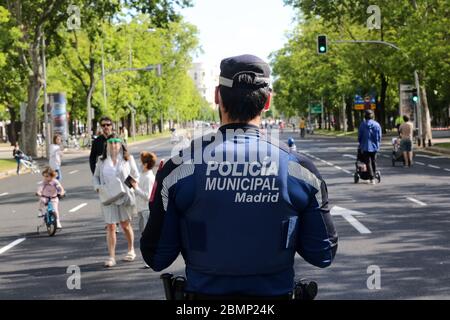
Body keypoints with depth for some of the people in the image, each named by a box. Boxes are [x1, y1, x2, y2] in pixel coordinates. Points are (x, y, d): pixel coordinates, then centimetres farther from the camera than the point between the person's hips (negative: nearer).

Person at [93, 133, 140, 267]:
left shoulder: (128, 159, 0)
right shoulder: (102, 161, 3)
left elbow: (136, 176, 7)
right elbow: (96, 176, 13)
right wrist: (97, 187, -5)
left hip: (124, 196, -1)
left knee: (125, 225, 11)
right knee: (110, 227, -3)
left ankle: (131, 250, 32)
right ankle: (111, 257, 0)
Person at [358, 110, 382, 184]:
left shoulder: (363, 124, -8)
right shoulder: (377, 125, -1)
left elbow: (359, 136, -2)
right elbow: (379, 137, 3)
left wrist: (361, 144, 14)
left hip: (365, 147, -3)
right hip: (374, 147, 3)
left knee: (368, 162, 1)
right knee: (374, 162, 18)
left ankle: (372, 178, -6)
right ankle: (373, 176, 24)